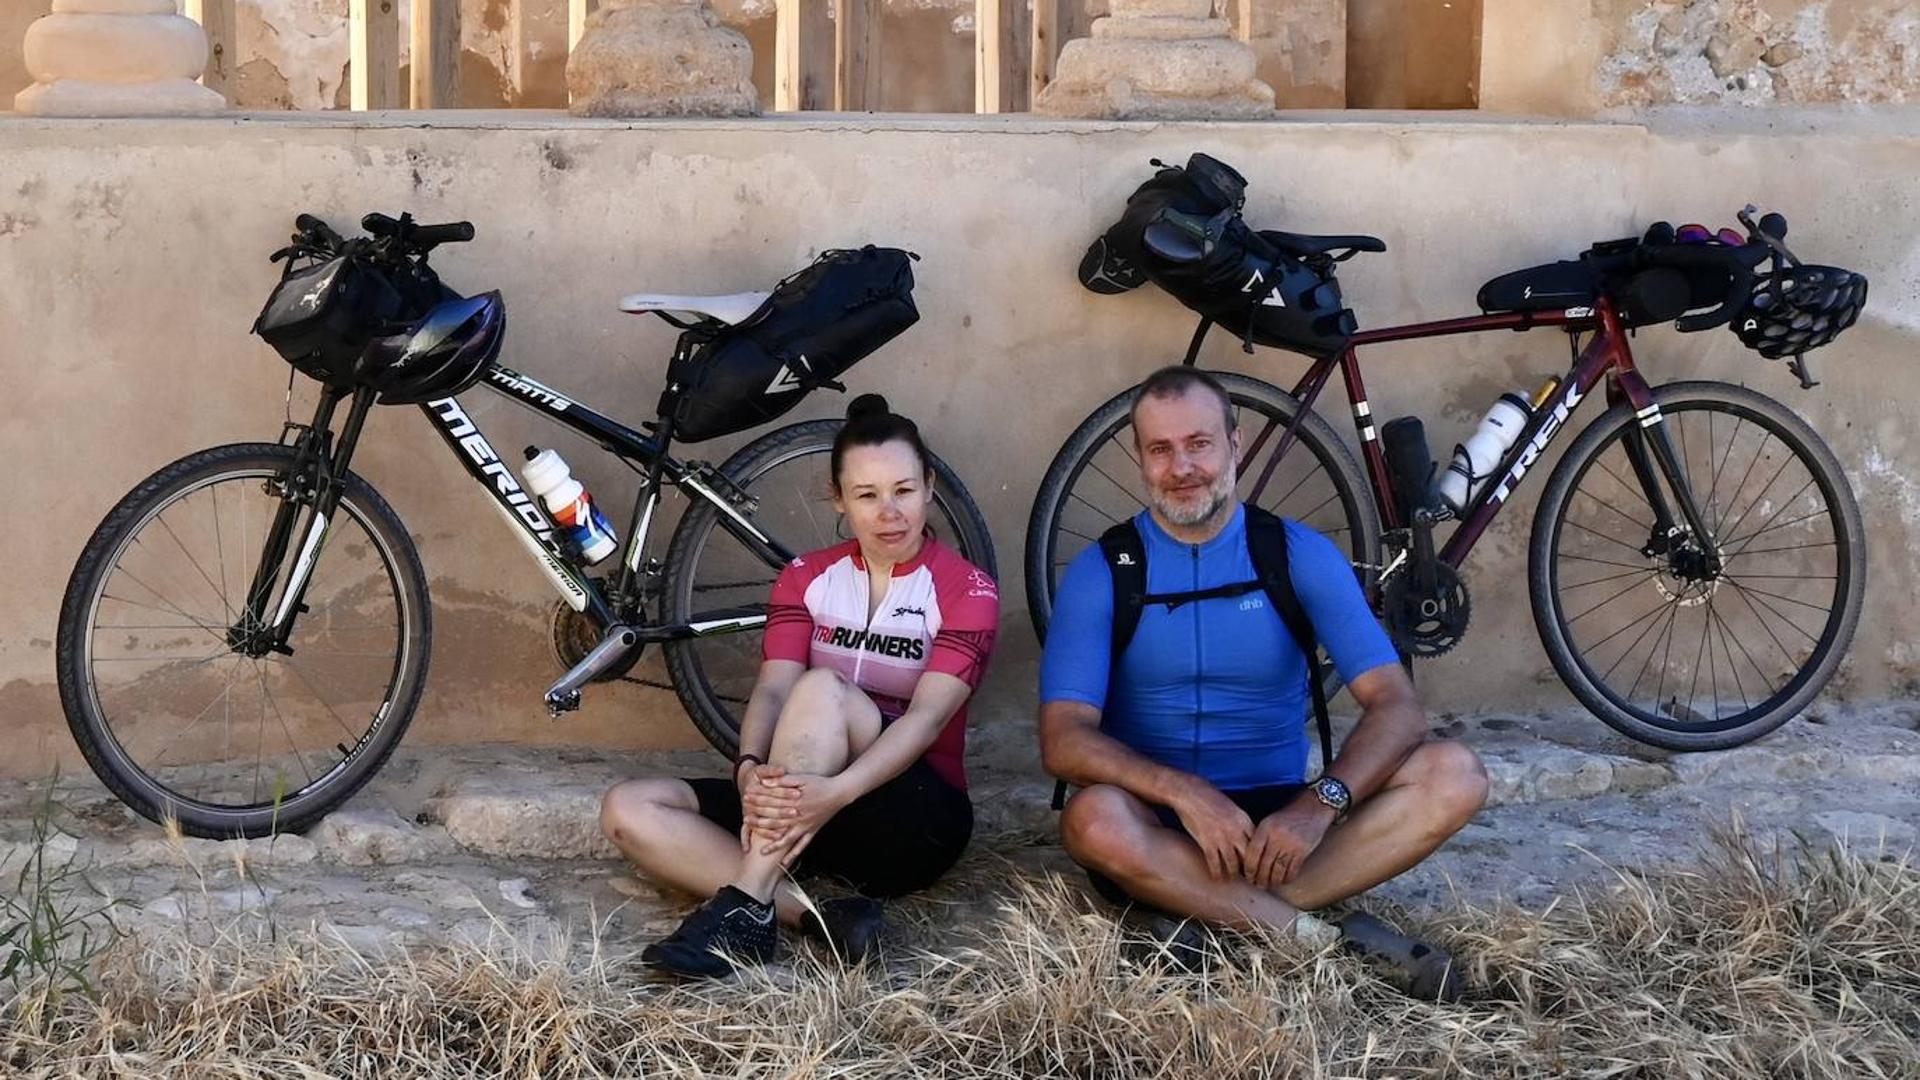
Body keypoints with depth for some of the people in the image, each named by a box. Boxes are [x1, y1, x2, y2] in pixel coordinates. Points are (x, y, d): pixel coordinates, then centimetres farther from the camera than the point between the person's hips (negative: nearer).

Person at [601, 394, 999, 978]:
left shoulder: (966, 590, -5)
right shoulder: (805, 578, 8)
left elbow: (927, 715, -20)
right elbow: (771, 690, -7)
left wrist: (839, 790, -39)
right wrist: (751, 769, -31)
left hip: (916, 822, -5)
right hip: (802, 801, 5)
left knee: (822, 688, -33)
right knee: (627, 809, -17)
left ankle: (744, 909, -40)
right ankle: (819, 918, -32)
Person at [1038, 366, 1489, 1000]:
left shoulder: (1302, 556, 1)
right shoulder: (1100, 573, -2)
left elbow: (1396, 707, -9)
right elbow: (1064, 740, -13)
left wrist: (1321, 804, -28)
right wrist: (1187, 794, -30)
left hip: (1280, 819, 2)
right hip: (1162, 826, -2)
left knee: (1455, 776, -21)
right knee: (1094, 819, -37)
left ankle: (1214, 918, -28)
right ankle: (1329, 937, -29)